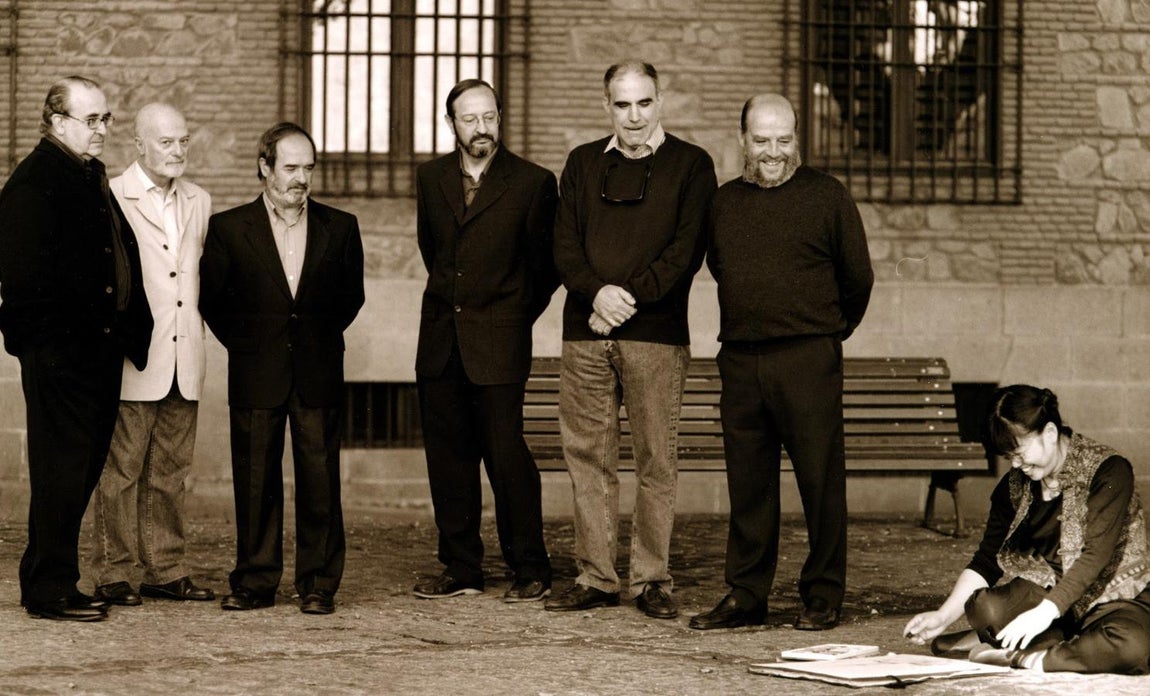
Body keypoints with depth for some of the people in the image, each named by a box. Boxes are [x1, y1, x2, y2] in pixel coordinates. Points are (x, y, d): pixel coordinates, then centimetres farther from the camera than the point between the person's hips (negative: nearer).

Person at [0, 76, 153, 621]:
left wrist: (128, 331, 11)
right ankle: (49, 592, 2)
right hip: (60, 353, -9)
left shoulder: (93, 178, 18)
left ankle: (47, 580, 20)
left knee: (83, 468, 12)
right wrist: (54, 339, -19)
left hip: (99, 349, 9)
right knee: (62, 469, -5)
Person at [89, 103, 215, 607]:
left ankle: (165, 572, 16)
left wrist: (194, 337, 14)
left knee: (170, 471, 10)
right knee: (121, 468, -1)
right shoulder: (111, 198, -6)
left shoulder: (198, 202, 14)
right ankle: (114, 574, 3)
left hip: (184, 359, 6)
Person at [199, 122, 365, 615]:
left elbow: (351, 296, 15)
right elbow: (211, 298, 9)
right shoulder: (229, 228, 1)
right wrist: (245, 345, 7)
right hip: (256, 376, -1)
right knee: (255, 482, 3)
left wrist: (319, 337, 10)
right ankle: (255, 582, 12)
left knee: (320, 480, 0)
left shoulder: (339, 228, 5)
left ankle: (318, 584, 8)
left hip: (318, 376, 1)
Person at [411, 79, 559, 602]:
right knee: (447, 456, 6)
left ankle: (531, 570, 1)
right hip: (441, 338, 5)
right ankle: (461, 568, 14)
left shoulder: (532, 182, -3)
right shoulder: (432, 177, 10)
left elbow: (545, 264, 6)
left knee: (506, 453, -9)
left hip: (498, 342, -4)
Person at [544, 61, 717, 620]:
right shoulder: (583, 164, 15)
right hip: (586, 333, 3)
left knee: (656, 460, -2)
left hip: (656, 333, -3)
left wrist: (630, 299, -13)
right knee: (588, 457, 4)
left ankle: (652, 579, 5)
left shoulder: (690, 165, 4)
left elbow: (686, 249, -4)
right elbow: (565, 244, 8)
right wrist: (597, 293, -11)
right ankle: (595, 578, 10)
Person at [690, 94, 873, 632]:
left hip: (808, 359, -4)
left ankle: (823, 597, 5)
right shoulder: (724, 202, 13)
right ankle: (745, 594, 14)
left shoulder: (826, 195, 1)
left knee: (820, 480, -3)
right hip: (740, 360, 4)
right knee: (747, 483, 7)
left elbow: (858, 277, 7)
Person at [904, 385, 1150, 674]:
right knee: (985, 608, -31)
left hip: (1115, 597, -3)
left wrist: (1044, 612, -32)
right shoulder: (1014, 486, 5)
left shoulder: (1108, 470, -13)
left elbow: (1096, 554, -23)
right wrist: (942, 616, -6)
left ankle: (1025, 657, -23)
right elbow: (987, 561, 7)